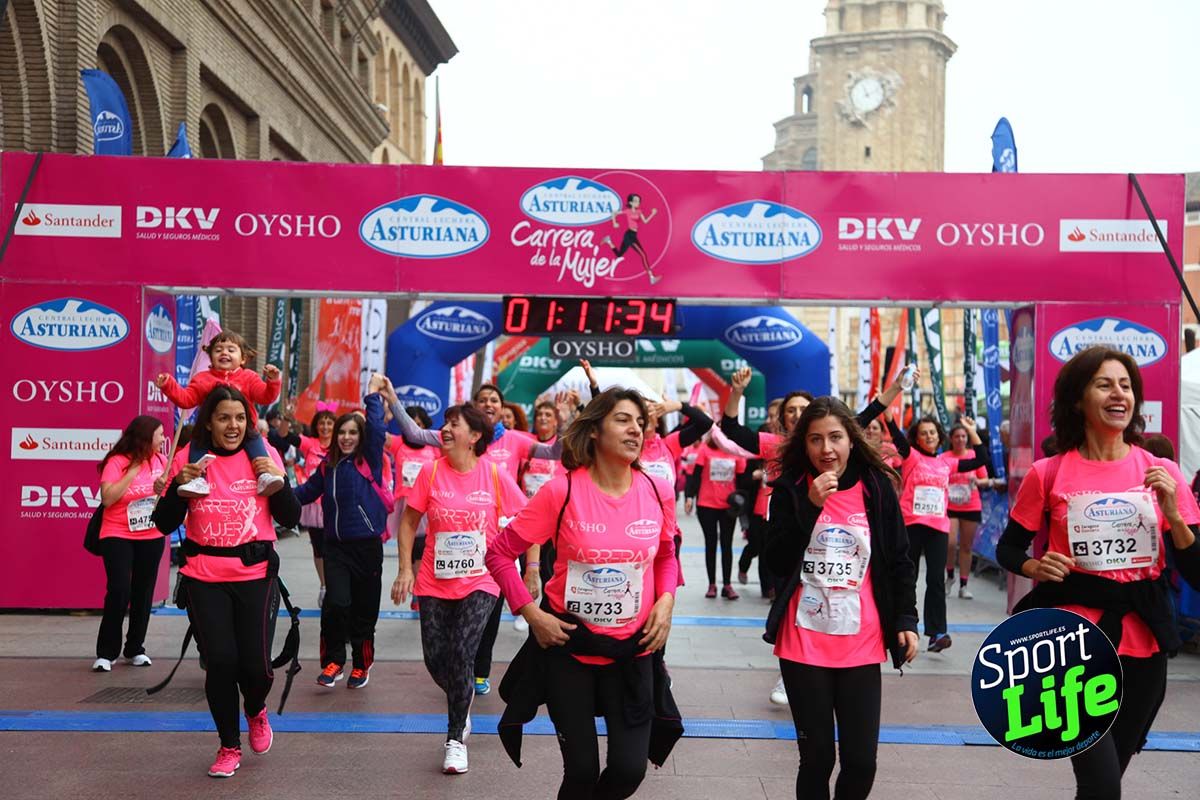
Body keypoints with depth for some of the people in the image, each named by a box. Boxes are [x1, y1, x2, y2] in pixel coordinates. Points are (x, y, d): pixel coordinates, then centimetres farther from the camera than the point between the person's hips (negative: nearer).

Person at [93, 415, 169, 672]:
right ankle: (106, 653, 0)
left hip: (152, 537, 5)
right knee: (119, 591, -12)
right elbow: (107, 498, -22)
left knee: (143, 593, 9)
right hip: (118, 536, -5)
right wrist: (133, 471, -21)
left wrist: (164, 490, -10)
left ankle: (135, 648, 22)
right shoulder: (117, 462, -13)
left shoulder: (161, 460, 2)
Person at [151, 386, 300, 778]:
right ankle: (229, 747, 21)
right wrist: (180, 484, -13)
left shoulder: (263, 456, 0)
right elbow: (165, 524, 2)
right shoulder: (188, 459, 1)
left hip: (256, 575, 0)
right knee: (220, 661, -2)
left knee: (255, 664, -3)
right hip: (203, 577, 1)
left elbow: (290, 518, 0)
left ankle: (256, 711, 34)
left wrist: (279, 479, -15)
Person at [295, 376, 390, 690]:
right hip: (335, 546, 2)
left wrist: (373, 394, -13)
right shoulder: (327, 466, 8)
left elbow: (377, 429, -16)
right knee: (336, 603, -14)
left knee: (364, 609, 6)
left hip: (367, 545, -2)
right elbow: (306, 492, 19)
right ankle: (333, 661, 4)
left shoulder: (369, 460, -3)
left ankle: (361, 664, 25)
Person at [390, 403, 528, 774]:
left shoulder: (495, 475, -8)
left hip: (479, 583, -2)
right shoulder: (430, 471, -4)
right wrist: (405, 569, -2)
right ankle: (462, 698, 39)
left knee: (461, 653, -13)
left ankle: (456, 739, 6)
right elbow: (409, 521, 4)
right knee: (435, 659, 4)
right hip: (434, 583, 3)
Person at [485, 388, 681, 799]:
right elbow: (499, 553, -8)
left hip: (633, 649, 3)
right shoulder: (561, 491, -15)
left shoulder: (658, 492, -5)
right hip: (568, 647, -3)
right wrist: (532, 614, -13)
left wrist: (666, 602, -4)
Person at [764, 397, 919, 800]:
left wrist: (906, 620, 0)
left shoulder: (876, 488, 2)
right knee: (817, 757, 6)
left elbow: (899, 561, 7)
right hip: (804, 643, -1)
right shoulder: (790, 489, 0)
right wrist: (810, 505, -17)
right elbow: (778, 563, -9)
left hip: (861, 644, 1)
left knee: (861, 760, 2)